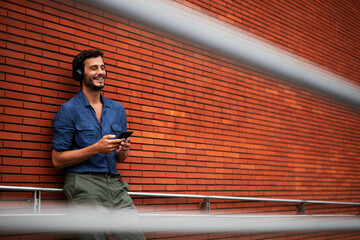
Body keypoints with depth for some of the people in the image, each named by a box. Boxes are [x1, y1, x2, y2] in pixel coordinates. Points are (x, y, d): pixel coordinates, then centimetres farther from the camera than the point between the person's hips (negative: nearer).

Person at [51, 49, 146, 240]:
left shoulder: (118, 109, 16)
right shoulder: (69, 110, 0)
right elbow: (57, 160, -4)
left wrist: (123, 150, -3)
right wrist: (96, 148, -14)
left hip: (115, 184, 5)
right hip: (84, 184, -4)